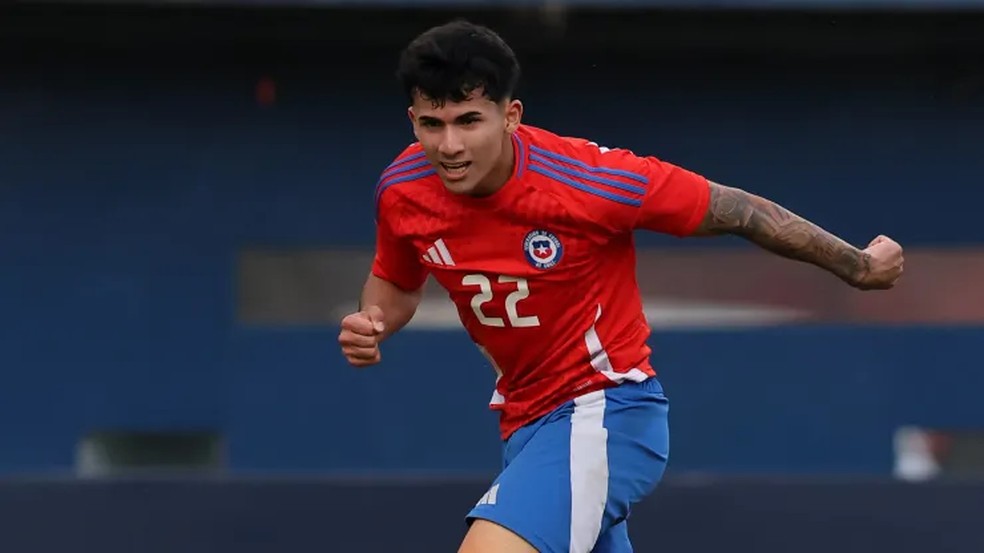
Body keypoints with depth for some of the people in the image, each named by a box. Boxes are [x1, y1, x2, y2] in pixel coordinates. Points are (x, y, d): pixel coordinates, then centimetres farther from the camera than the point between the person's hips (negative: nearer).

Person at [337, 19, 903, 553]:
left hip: (604, 414, -7)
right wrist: (372, 323, -9)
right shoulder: (403, 191, -8)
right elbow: (398, 283, 15)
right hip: (525, 426, 7)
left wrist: (858, 266, -1)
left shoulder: (590, 178, -24)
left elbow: (736, 212, -12)